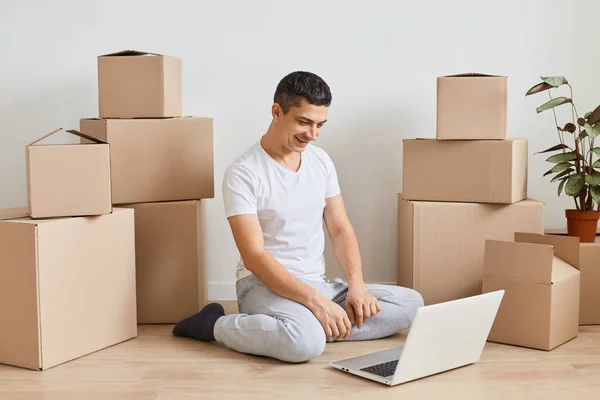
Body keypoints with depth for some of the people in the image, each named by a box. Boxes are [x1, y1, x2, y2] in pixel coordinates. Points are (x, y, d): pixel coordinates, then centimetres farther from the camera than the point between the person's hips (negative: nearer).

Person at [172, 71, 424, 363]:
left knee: (411, 303, -9)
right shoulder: (243, 174, -13)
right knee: (306, 342, -38)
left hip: (319, 284, 7)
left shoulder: (320, 160, 8)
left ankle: (310, 326, -15)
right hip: (267, 284, -7)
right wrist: (316, 301, -28)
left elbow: (341, 229, 9)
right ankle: (215, 325, -12)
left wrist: (357, 286, -9)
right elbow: (254, 257, -19)